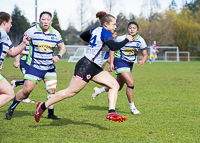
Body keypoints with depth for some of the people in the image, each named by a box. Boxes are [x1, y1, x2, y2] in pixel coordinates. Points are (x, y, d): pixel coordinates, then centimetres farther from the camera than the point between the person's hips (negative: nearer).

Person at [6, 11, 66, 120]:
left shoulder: (55, 34, 1)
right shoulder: (32, 31, -9)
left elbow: (62, 48, 12)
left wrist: (58, 56, -8)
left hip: (50, 68, 4)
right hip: (34, 66, -4)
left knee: (52, 90, -2)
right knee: (27, 90, -8)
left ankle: (50, 114, 13)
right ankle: (11, 109, 12)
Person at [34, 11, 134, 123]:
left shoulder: (97, 30, 13)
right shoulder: (104, 33, -14)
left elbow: (83, 36, 28)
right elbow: (114, 47, -30)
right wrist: (127, 40, -16)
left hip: (95, 68, 10)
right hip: (86, 66, -10)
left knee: (115, 85, -2)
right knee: (70, 92, -5)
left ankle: (111, 112, -13)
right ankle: (43, 106, 7)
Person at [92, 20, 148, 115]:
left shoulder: (140, 40, -9)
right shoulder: (121, 38, -18)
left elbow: (145, 54, -4)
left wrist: (143, 61, -28)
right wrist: (111, 63, -12)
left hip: (129, 64, 6)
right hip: (120, 62, -6)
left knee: (118, 87, 15)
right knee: (130, 83, -20)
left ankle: (98, 90, 37)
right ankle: (132, 107, -7)